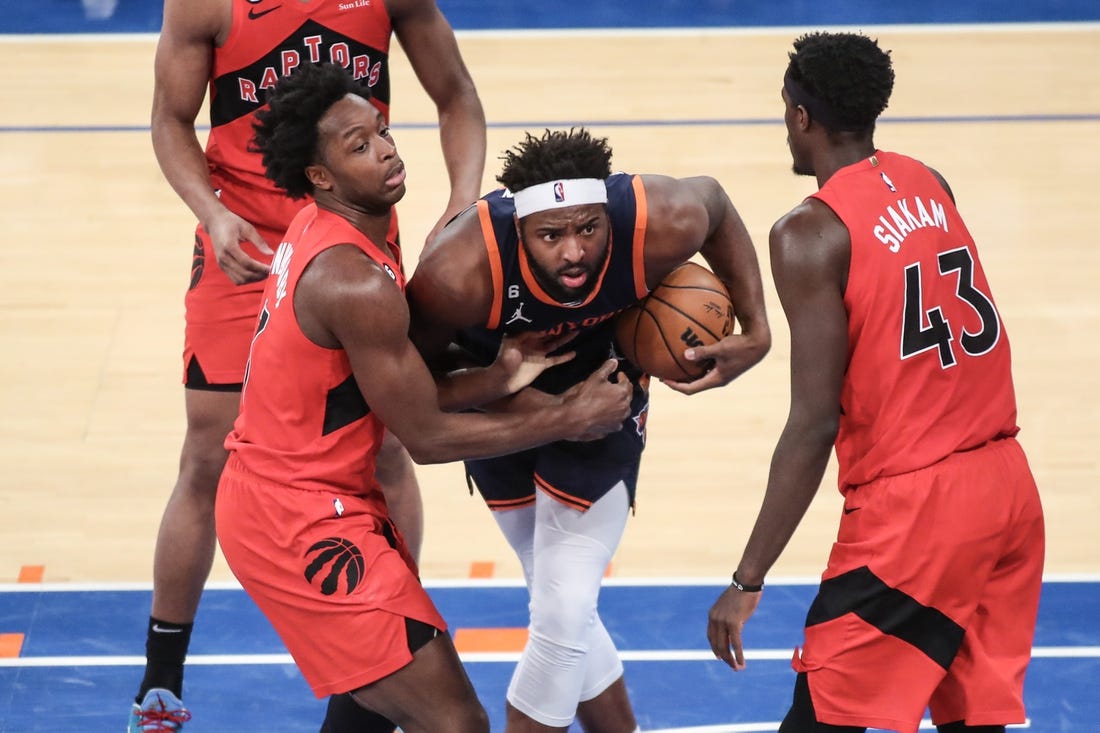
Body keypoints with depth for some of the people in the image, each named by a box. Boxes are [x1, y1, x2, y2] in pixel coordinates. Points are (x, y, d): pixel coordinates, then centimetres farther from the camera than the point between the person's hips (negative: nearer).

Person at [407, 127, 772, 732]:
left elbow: (714, 201, -8)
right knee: (563, 612, 11)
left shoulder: (663, 224, -34)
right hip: (501, 400, 0)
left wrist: (755, 331, -14)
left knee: (565, 615, -9)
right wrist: (514, 396, -30)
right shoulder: (462, 270, -38)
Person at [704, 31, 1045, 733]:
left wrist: (747, 580, -13)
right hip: (1007, 484, 7)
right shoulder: (930, 186, 9)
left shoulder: (812, 234, -12)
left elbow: (815, 423, -16)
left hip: (913, 512, -7)